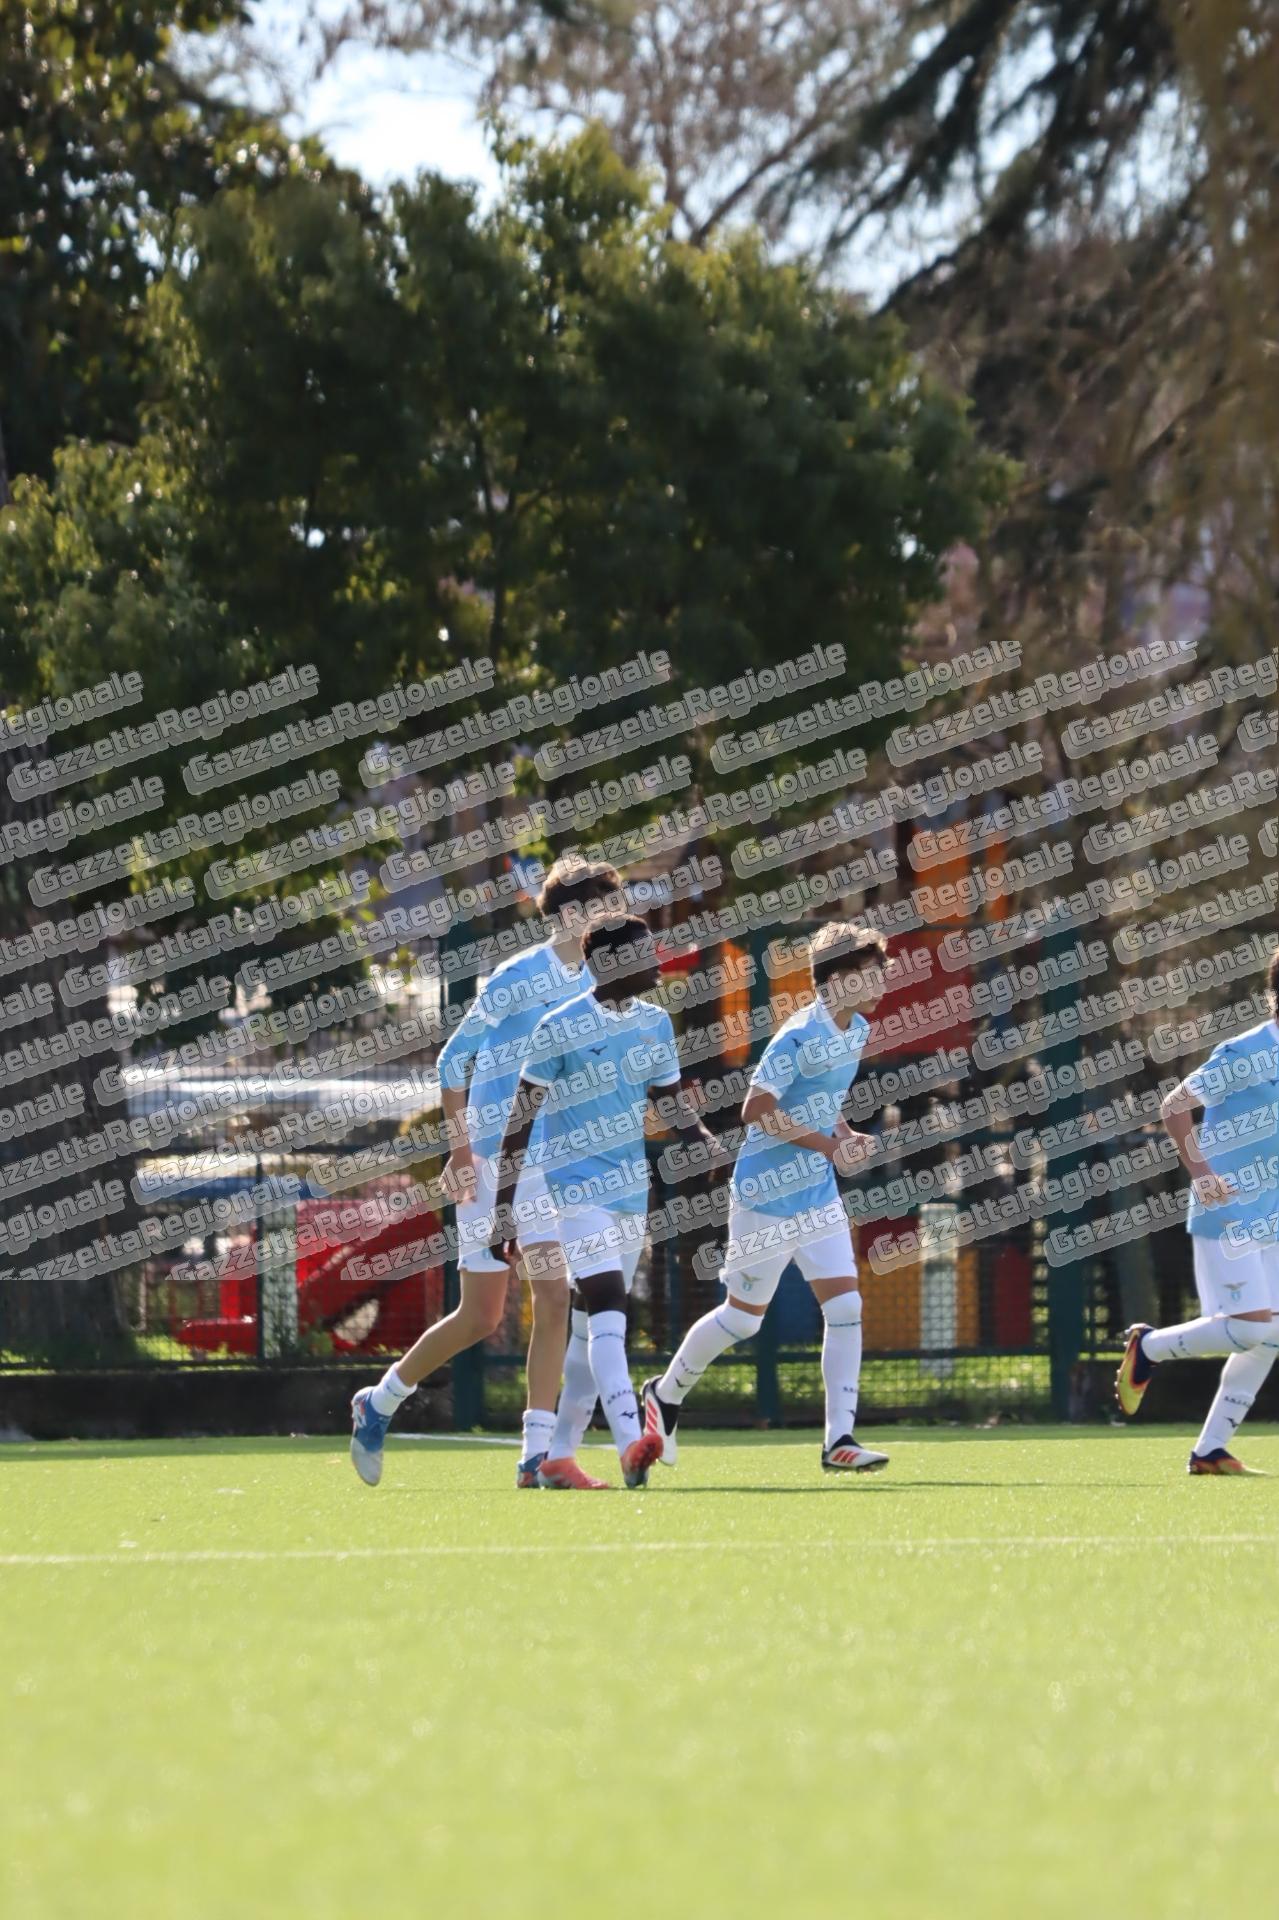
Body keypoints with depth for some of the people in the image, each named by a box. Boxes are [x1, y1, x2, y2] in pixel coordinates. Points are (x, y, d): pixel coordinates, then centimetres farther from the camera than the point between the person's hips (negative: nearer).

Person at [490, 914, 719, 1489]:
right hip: (579, 1188, -7)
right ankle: (630, 1446, -32)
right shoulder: (560, 1030, -11)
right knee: (608, 1314, -21)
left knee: (595, 1326, 9)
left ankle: (554, 1457, 15)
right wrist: (504, 1213, -9)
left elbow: (673, 1099, 18)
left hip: (632, 1191, 7)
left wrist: (700, 1136, -4)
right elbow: (520, 1123, -8)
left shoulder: (654, 1022, 9)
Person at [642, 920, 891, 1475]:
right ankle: (666, 1395, 28)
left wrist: (847, 1136, 3)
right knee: (744, 1316, 5)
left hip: (818, 1192, 7)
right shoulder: (800, 1037, -21)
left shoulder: (856, 1031, 6)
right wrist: (828, 1145, -20)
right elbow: (757, 1109, -22)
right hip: (767, 1194, -7)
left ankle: (839, 1439, -4)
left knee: (845, 1306, -5)